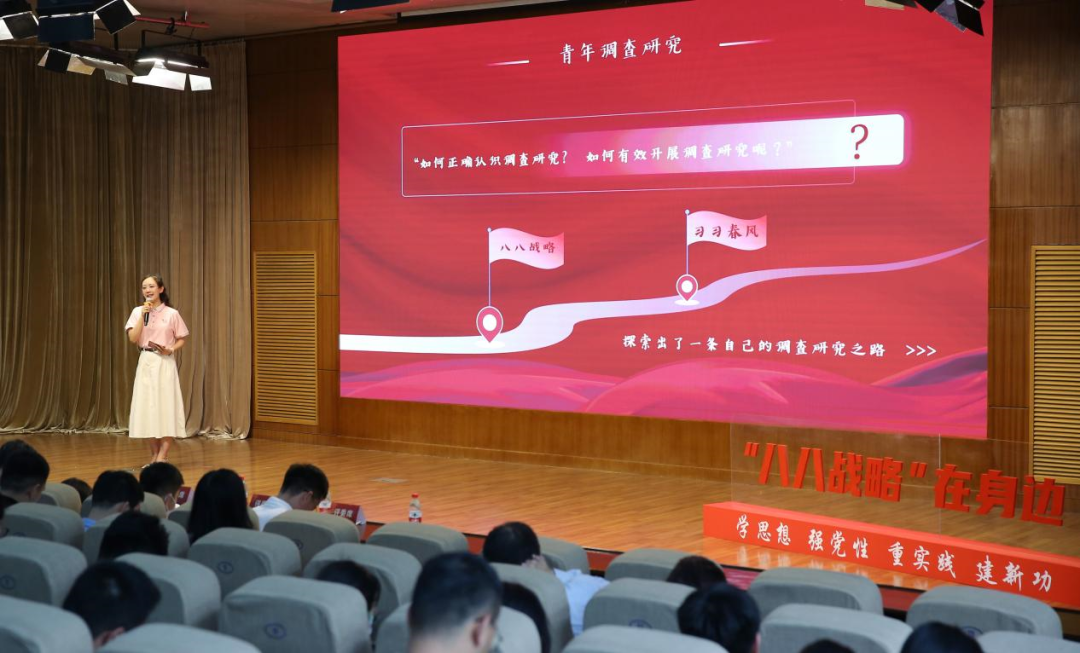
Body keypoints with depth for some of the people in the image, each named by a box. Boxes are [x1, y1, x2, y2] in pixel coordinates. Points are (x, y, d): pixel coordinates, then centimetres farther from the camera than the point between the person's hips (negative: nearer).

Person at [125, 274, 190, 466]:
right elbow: (133, 339, -6)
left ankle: (162, 457, -4)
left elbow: (182, 339, 5)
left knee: (166, 406, -6)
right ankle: (154, 456, 12)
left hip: (165, 363, -3)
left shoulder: (172, 314, -2)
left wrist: (170, 350, -13)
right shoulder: (137, 312, 4)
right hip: (145, 363, 3)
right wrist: (143, 315, -11)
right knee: (147, 406, 4)